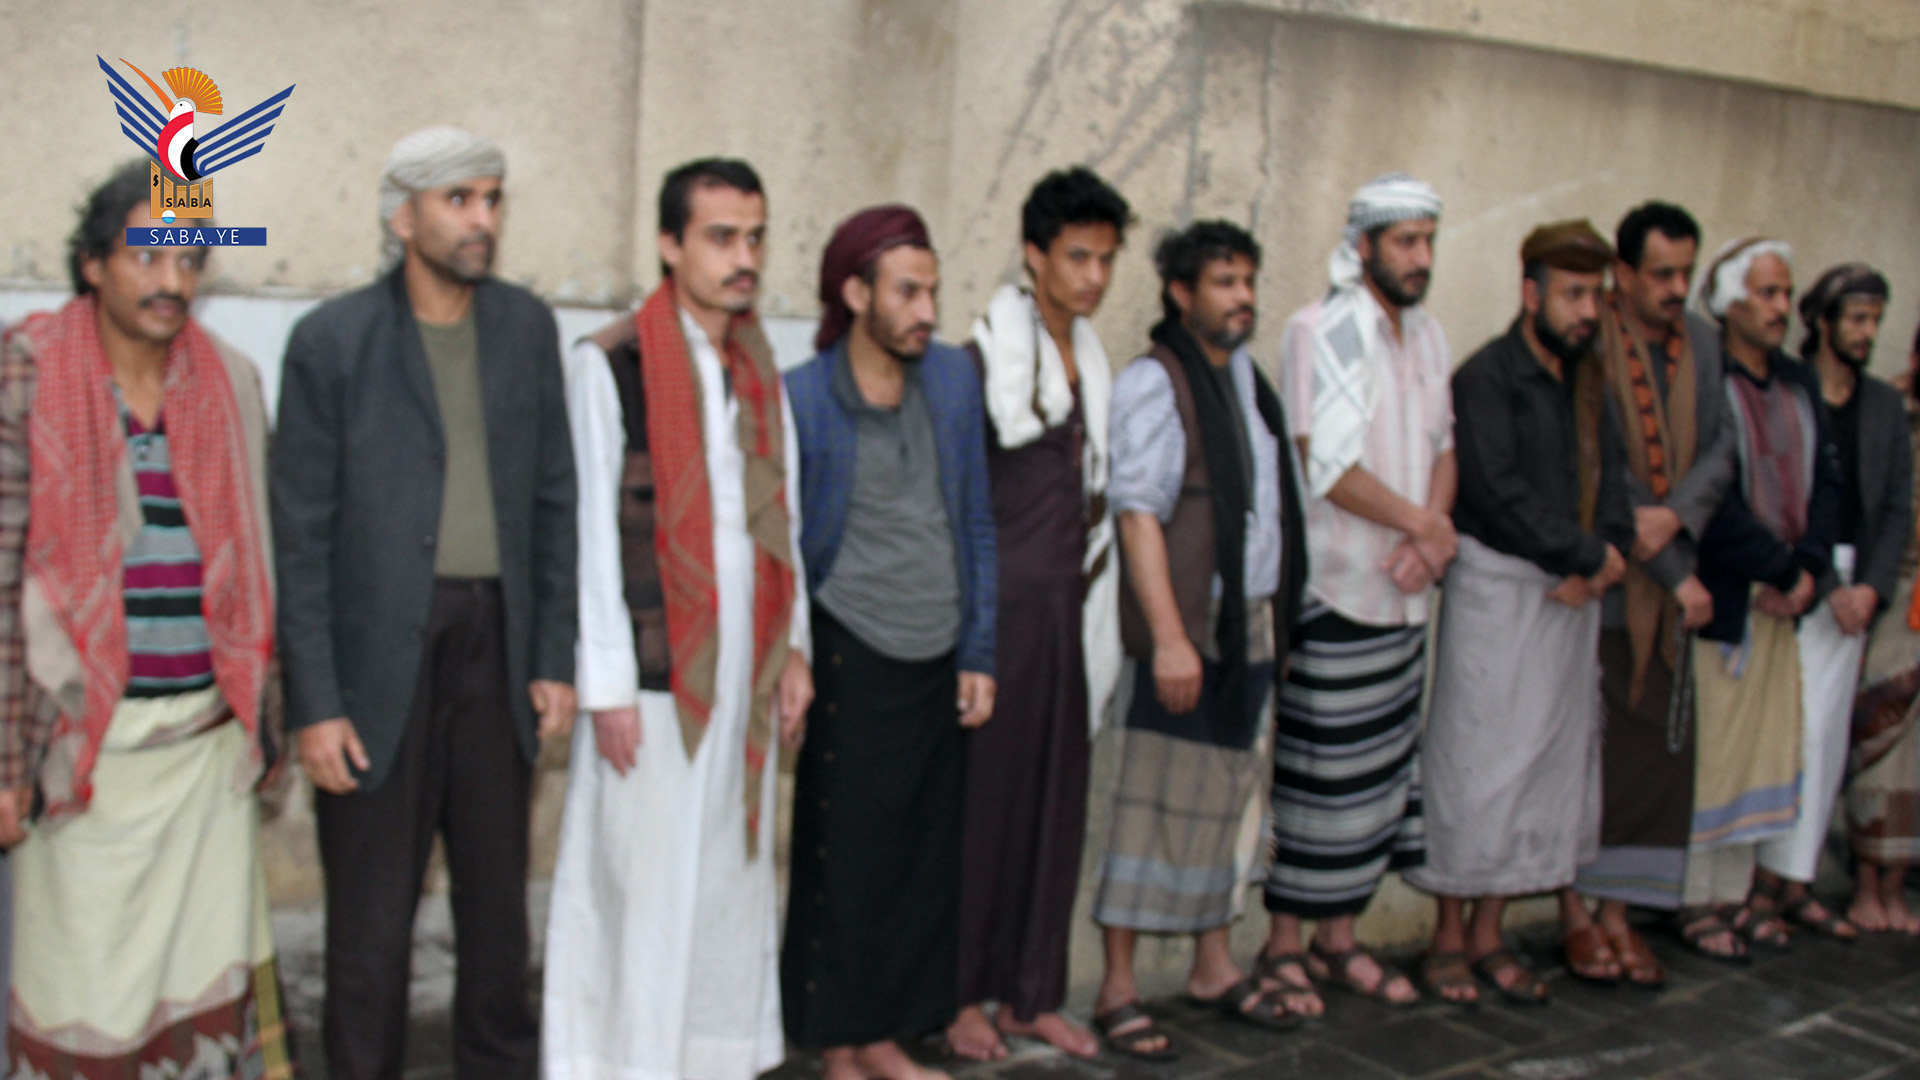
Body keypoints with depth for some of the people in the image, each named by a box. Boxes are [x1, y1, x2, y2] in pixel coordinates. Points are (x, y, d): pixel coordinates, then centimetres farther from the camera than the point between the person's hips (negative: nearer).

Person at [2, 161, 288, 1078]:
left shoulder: (228, 382, 7)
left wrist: (263, 722, 12)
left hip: (208, 737, 3)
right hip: (84, 735, -3)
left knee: (214, 981, 8)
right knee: (83, 982, 6)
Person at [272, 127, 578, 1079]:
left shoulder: (528, 327, 7)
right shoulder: (332, 340, -4)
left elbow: (553, 502, 9)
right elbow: (301, 535, -4)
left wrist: (555, 659, 4)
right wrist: (313, 704, -8)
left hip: (497, 648, 3)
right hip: (381, 657, -3)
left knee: (498, 894, 13)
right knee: (371, 913, 5)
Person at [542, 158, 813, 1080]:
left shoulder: (759, 370, 12)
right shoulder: (609, 364, -8)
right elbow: (591, 530, -10)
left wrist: (793, 648, 10)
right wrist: (608, 686, -12)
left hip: (744, 671, 6)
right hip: (655, 673, -6)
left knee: (732, 874, 12)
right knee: (643, 887, 0)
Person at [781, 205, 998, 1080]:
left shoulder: (953, 377, 5)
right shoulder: (801, 398, -7)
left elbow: (975, 524, 10)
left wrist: (978, 653, 8)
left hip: (936, 662, 4)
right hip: (851, 661, -4)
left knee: (926, 858, 10)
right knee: (842, 860, 3)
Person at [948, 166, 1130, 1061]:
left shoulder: (1091, 362, 13)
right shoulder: (986, 360, -10)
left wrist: (1089, 580, 14)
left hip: (1068, 602, 7)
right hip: (1002, 604, -7)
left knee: (1057, 796, 10)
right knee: (983, 793, 0)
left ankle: (1031, 993, 21)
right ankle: (961, 994, 14)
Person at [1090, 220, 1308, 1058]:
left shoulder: (1246, 375, 14)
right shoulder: (1155, 382, -9)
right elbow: (1138, 512, -16)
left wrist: (1280, 612, 12)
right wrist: (1169, 636, -22)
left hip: (1253, 623, 7)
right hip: (1189, 628, -7)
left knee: (1222, 799, 15)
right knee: (1159, 801, -3)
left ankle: (1214, 965, 26)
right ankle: (1118, 988, 6)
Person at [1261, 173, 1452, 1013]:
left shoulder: (1426, 335, 13)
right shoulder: (1320, 331, -10)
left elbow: (1442, 446, 13)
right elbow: (1328, 464, -17)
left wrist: (1432, 533, -5)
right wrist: (1423, 524, -9)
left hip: (1406, 594, 7)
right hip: (1334, 592, -7)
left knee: (1381, 768, 11)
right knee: (1315, 775, -1)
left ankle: (1339, 939, 23)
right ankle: (1283, 945, 12)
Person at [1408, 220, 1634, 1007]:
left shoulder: (1586, 381, 15)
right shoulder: (1487, 377, -8)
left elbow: (1609, 479, 10)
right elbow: (1500, 493, -17)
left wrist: (1598, 565, -8)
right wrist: (1590, 554, -11)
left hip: (1572, 594, 7)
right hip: (1498, 587, -7)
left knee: (1549, 761, 9)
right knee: (1477, 758, -2)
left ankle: (1488, 934, 20)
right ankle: (1449, 936, 11)